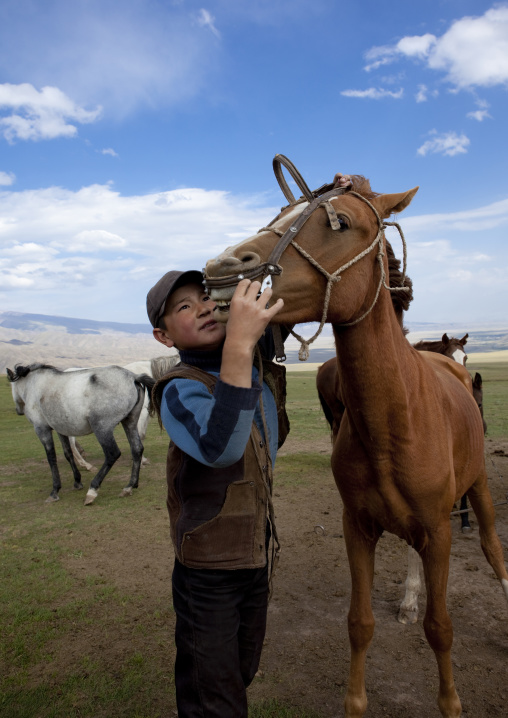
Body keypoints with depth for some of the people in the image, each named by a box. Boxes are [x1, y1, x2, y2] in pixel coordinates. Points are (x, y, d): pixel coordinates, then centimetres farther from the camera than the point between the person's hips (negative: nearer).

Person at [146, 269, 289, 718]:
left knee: (243, 674, 28)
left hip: (259, 558, 7)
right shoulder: (181, 390, -25)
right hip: (208, 573, -6)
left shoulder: (263, 366, -5)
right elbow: (220, 448, -46)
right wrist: (238, 345, -54)